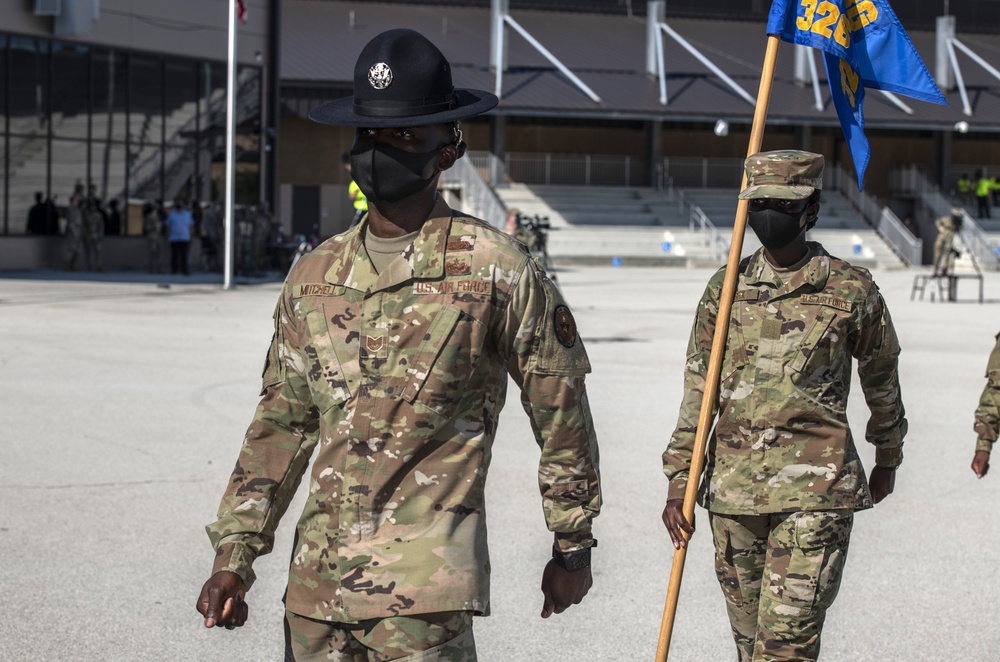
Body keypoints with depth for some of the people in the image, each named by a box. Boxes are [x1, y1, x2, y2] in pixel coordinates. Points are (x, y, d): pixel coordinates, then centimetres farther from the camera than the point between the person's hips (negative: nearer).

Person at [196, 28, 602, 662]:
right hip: (316, 581, 5)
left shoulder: (496, 270, -4)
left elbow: (562, 413, 4)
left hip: (426, 585, -5)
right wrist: (234, 555, 10)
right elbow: (283, 424, 16)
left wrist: (573, 545, 9)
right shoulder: (314, 275, 11)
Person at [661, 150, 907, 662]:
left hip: (815, 491, -4)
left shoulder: (852, 290, -1)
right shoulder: (725, 288, 7)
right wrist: (678, 482, 3)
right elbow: (698, 390, 9)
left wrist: (887, 460, 24)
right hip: (732, 486, 4)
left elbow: (882, 383, 14)